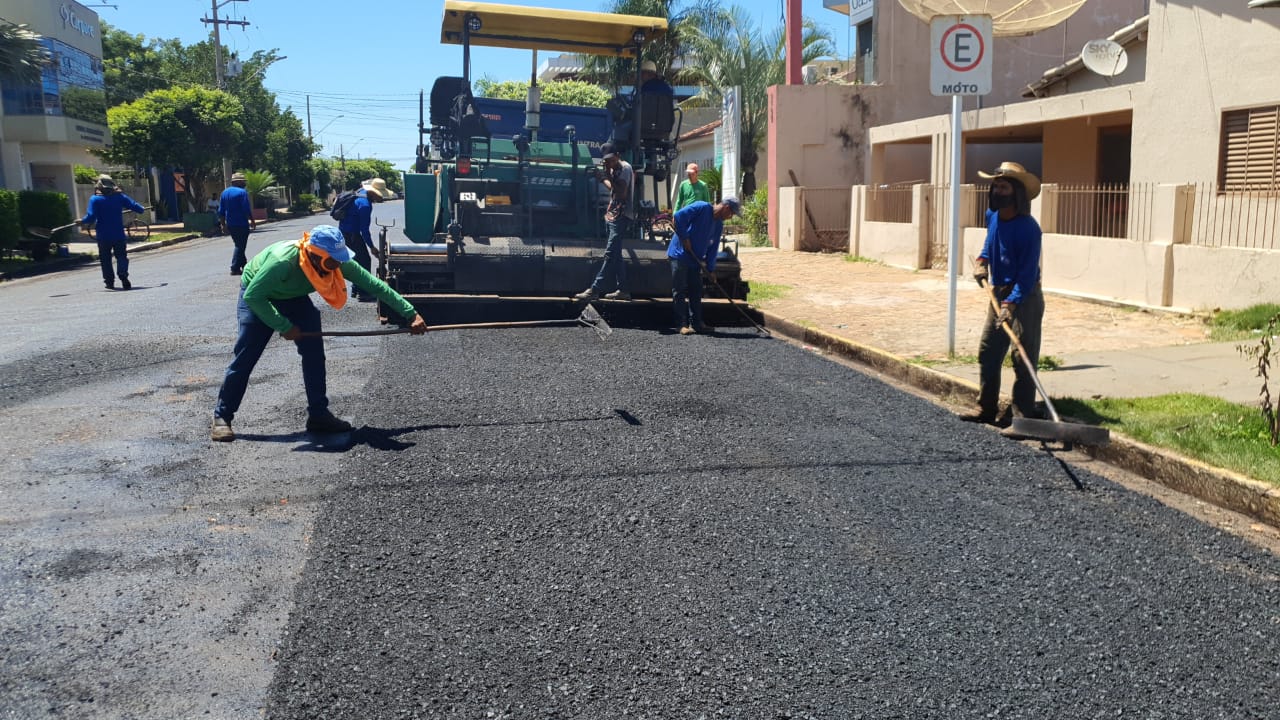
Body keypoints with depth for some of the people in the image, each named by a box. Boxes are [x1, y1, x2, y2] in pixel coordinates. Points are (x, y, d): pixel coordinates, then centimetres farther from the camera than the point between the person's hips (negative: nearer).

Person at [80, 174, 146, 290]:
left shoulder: (95, 199, -6)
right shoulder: (119, 196, 0)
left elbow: (91, 217, -12)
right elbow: (134, 205, 2)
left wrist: (82, 221, 6)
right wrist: (142, 209, 22)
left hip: (103, 236, -1)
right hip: (119, 235, 1)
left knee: (105, 259, 11)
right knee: (121, 256, 8)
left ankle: (109, 281, 9)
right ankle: (123, 275, -15)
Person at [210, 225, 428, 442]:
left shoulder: (339, 263, -26)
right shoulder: (283, 261, -42)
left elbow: (374, 285, -22)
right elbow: (252, 296, -35)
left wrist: (410, 313, -24)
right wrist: (284, 327, -34)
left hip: (293, 297, 5)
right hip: (257, 296, -5)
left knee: (314, 352, -7)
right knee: (245, 357, -9)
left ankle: (318, 415, 1)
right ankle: (222, 417, 4)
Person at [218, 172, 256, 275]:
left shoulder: (225, 192, 10)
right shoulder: (242, 192, -11)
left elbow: (221, 211, 11)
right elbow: (247, 209, -15)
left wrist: (223, 224, 15)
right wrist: (252, 221, -4)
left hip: (230, 224, 7)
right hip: (241, 224, -7)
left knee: (239, 244, 20)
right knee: (240, 246, -1)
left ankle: (244, 264, 28)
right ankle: (235, 268, -4)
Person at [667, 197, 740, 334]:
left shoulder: (719, 225, 9)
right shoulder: (702, 207, -15)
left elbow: (713, 248, 11)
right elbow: (678, 216, -24)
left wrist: (710, 269, 4)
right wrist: (684, 238, -20)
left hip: (695, 260, 8)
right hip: (680, 255, -8)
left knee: (696, 292, 10)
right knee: (679, 291, -4)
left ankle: (697, 323, 16)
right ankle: (682, 324, -3)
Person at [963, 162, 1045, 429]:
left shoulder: (1027, 227, -19)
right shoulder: (992, 216, 4)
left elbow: (1028, 273, -23)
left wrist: (1011, 304, -31)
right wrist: (982, 260, 8)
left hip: (1024, 298, -8)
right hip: (998, 294, 8)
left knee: (1023, 359, -5)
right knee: (987, 353, 12)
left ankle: (1023, 416, 0)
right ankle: (986, 409, 23)